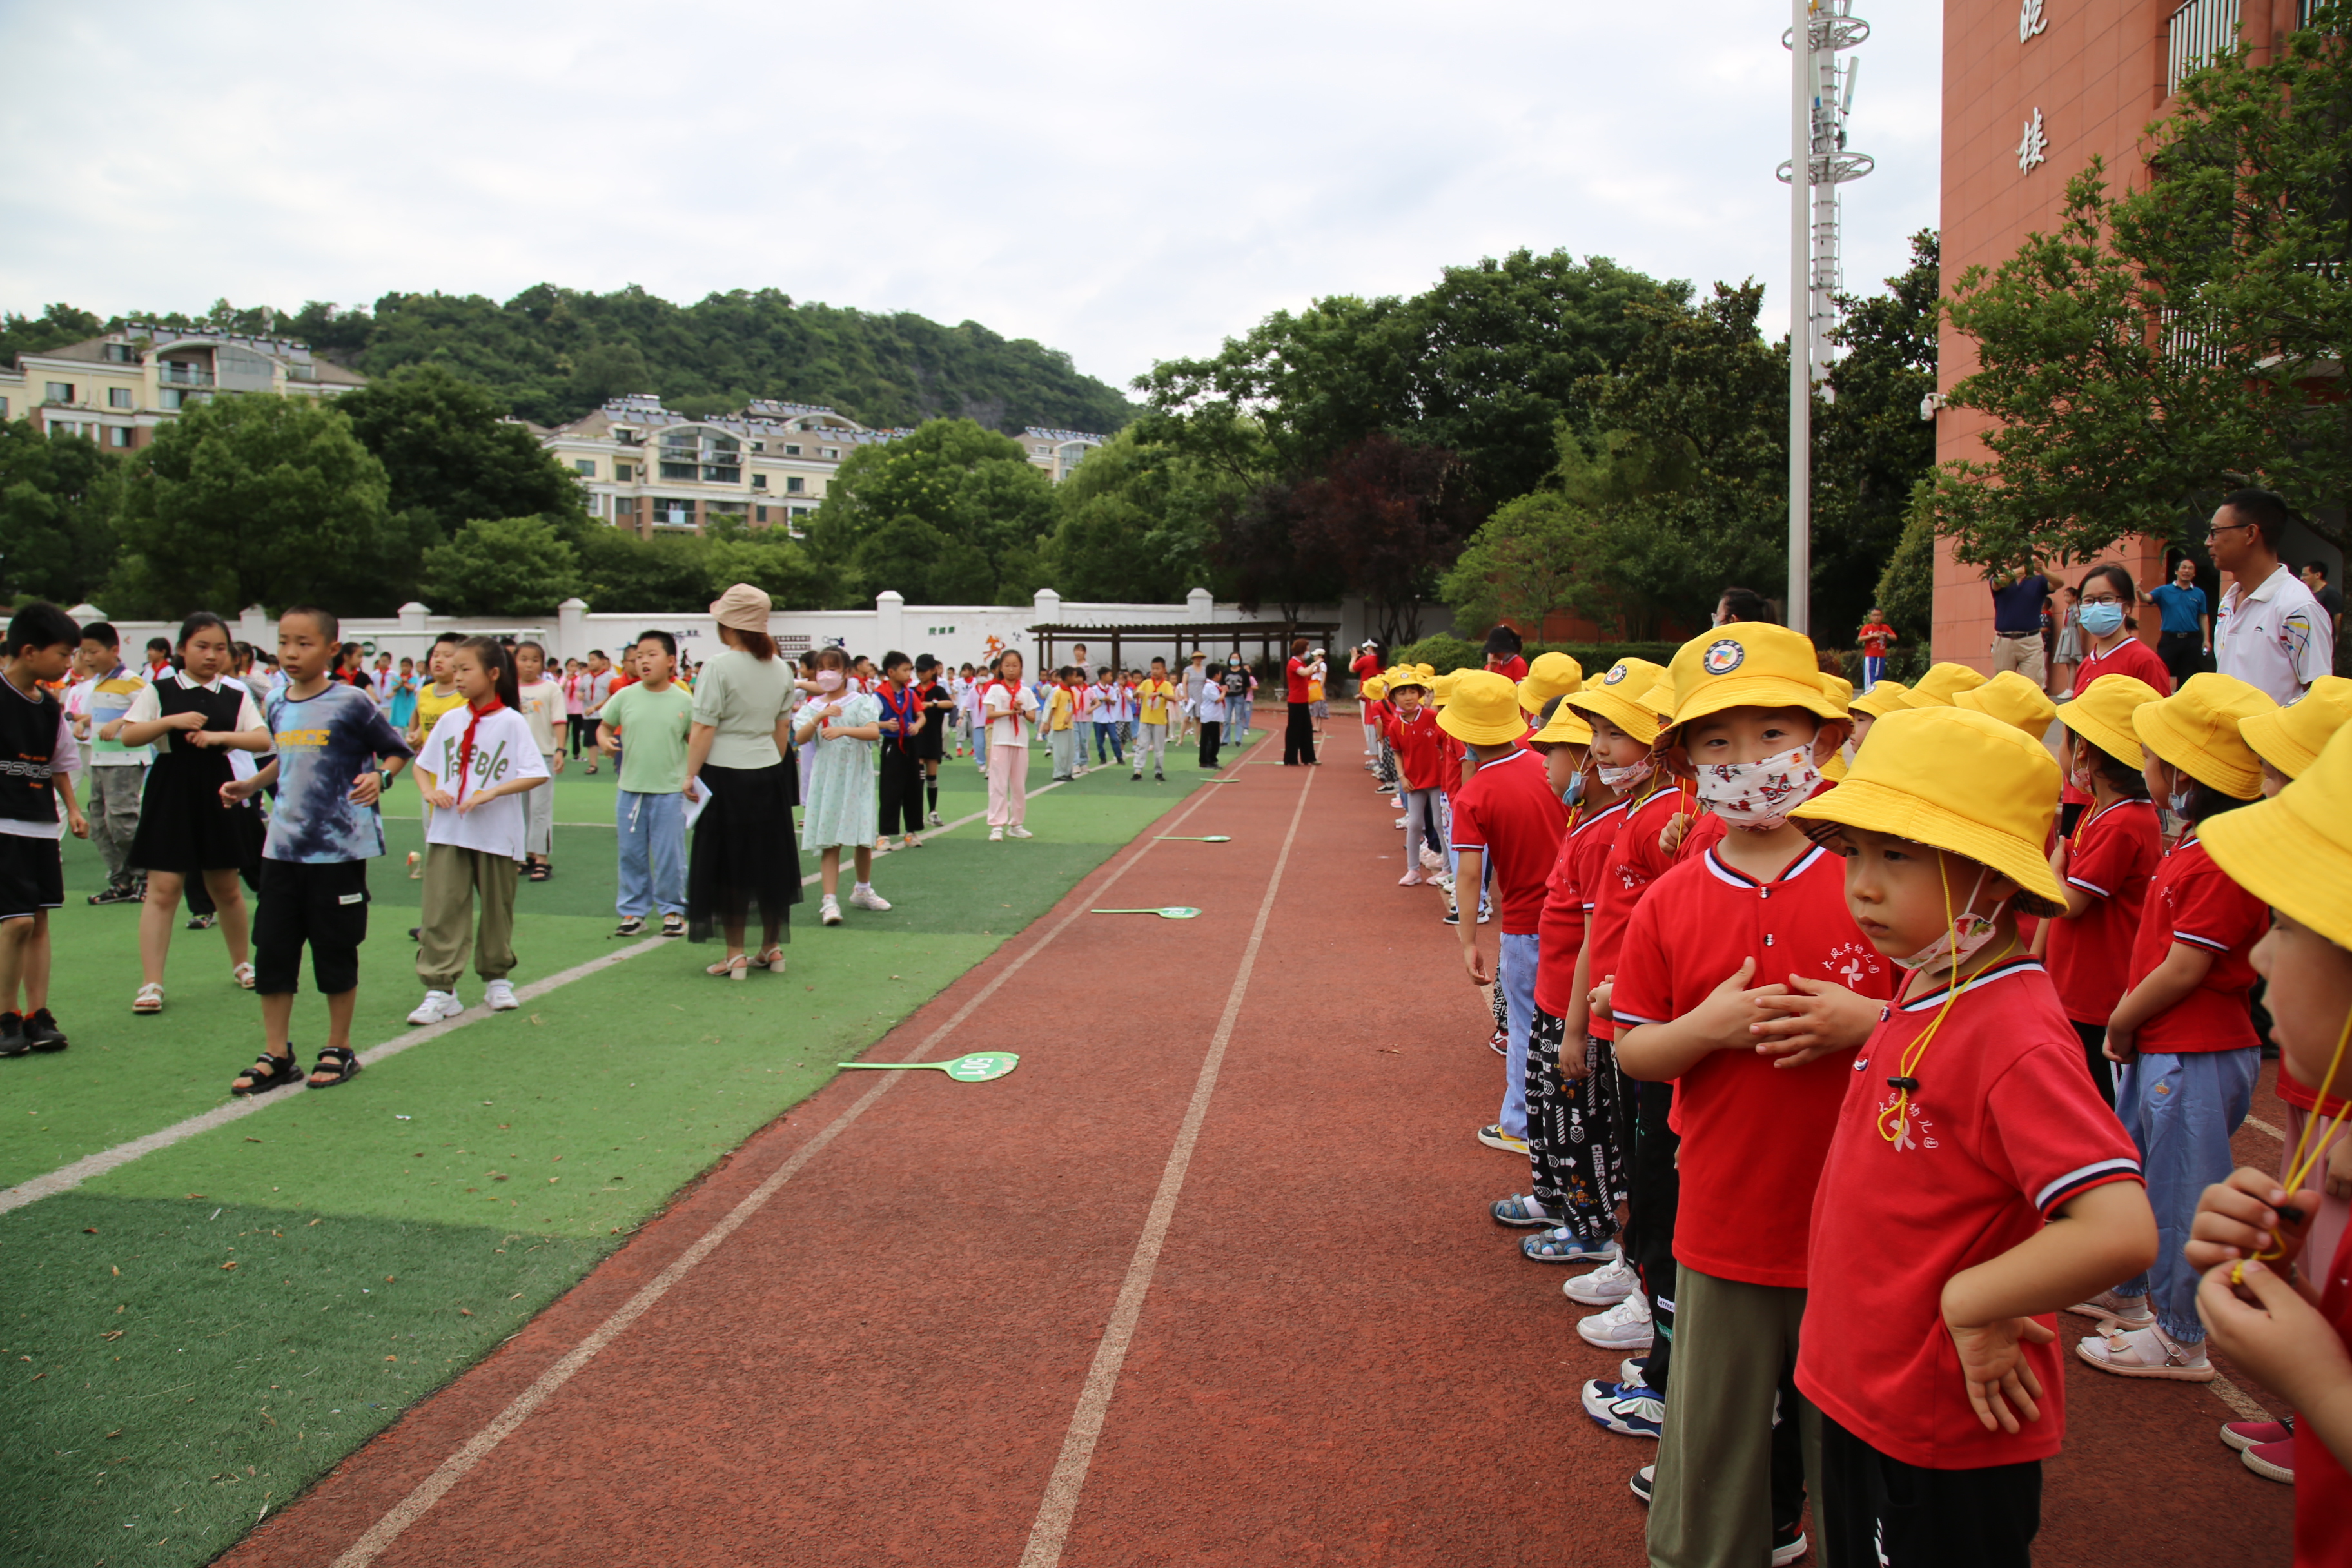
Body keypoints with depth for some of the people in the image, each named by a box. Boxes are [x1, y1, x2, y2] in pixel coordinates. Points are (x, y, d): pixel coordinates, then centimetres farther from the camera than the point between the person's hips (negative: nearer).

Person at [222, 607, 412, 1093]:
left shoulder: (352, 702, -9)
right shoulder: (276, 706, 8)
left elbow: (397, 749, -2)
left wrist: (380, 778, -21)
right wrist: (250, 786, 11)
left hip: (339, 847, -5)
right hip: (283, 846, 5)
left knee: (335, 953, 5)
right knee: (272, 949, 6)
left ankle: (339, 1049, 21)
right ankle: (276, 1055, 17)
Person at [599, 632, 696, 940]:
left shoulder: (684, 701, -3)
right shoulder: (625, 697, 1)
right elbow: (605, 726, 10)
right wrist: (604, 740, -13)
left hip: (670, 791, -2)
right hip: (630, 789, 2)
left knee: (669, 855, 4)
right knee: (631, 854, 10)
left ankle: (673, 911, 19)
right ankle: (633, 912, 22)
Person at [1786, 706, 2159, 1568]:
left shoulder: (2015, 1034, -25)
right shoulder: (1922, 996, 2)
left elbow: (2120, 1230, -34)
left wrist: (1970, 1302, -24)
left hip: (1948, 1436, -8)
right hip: (1862, 1398, 8)